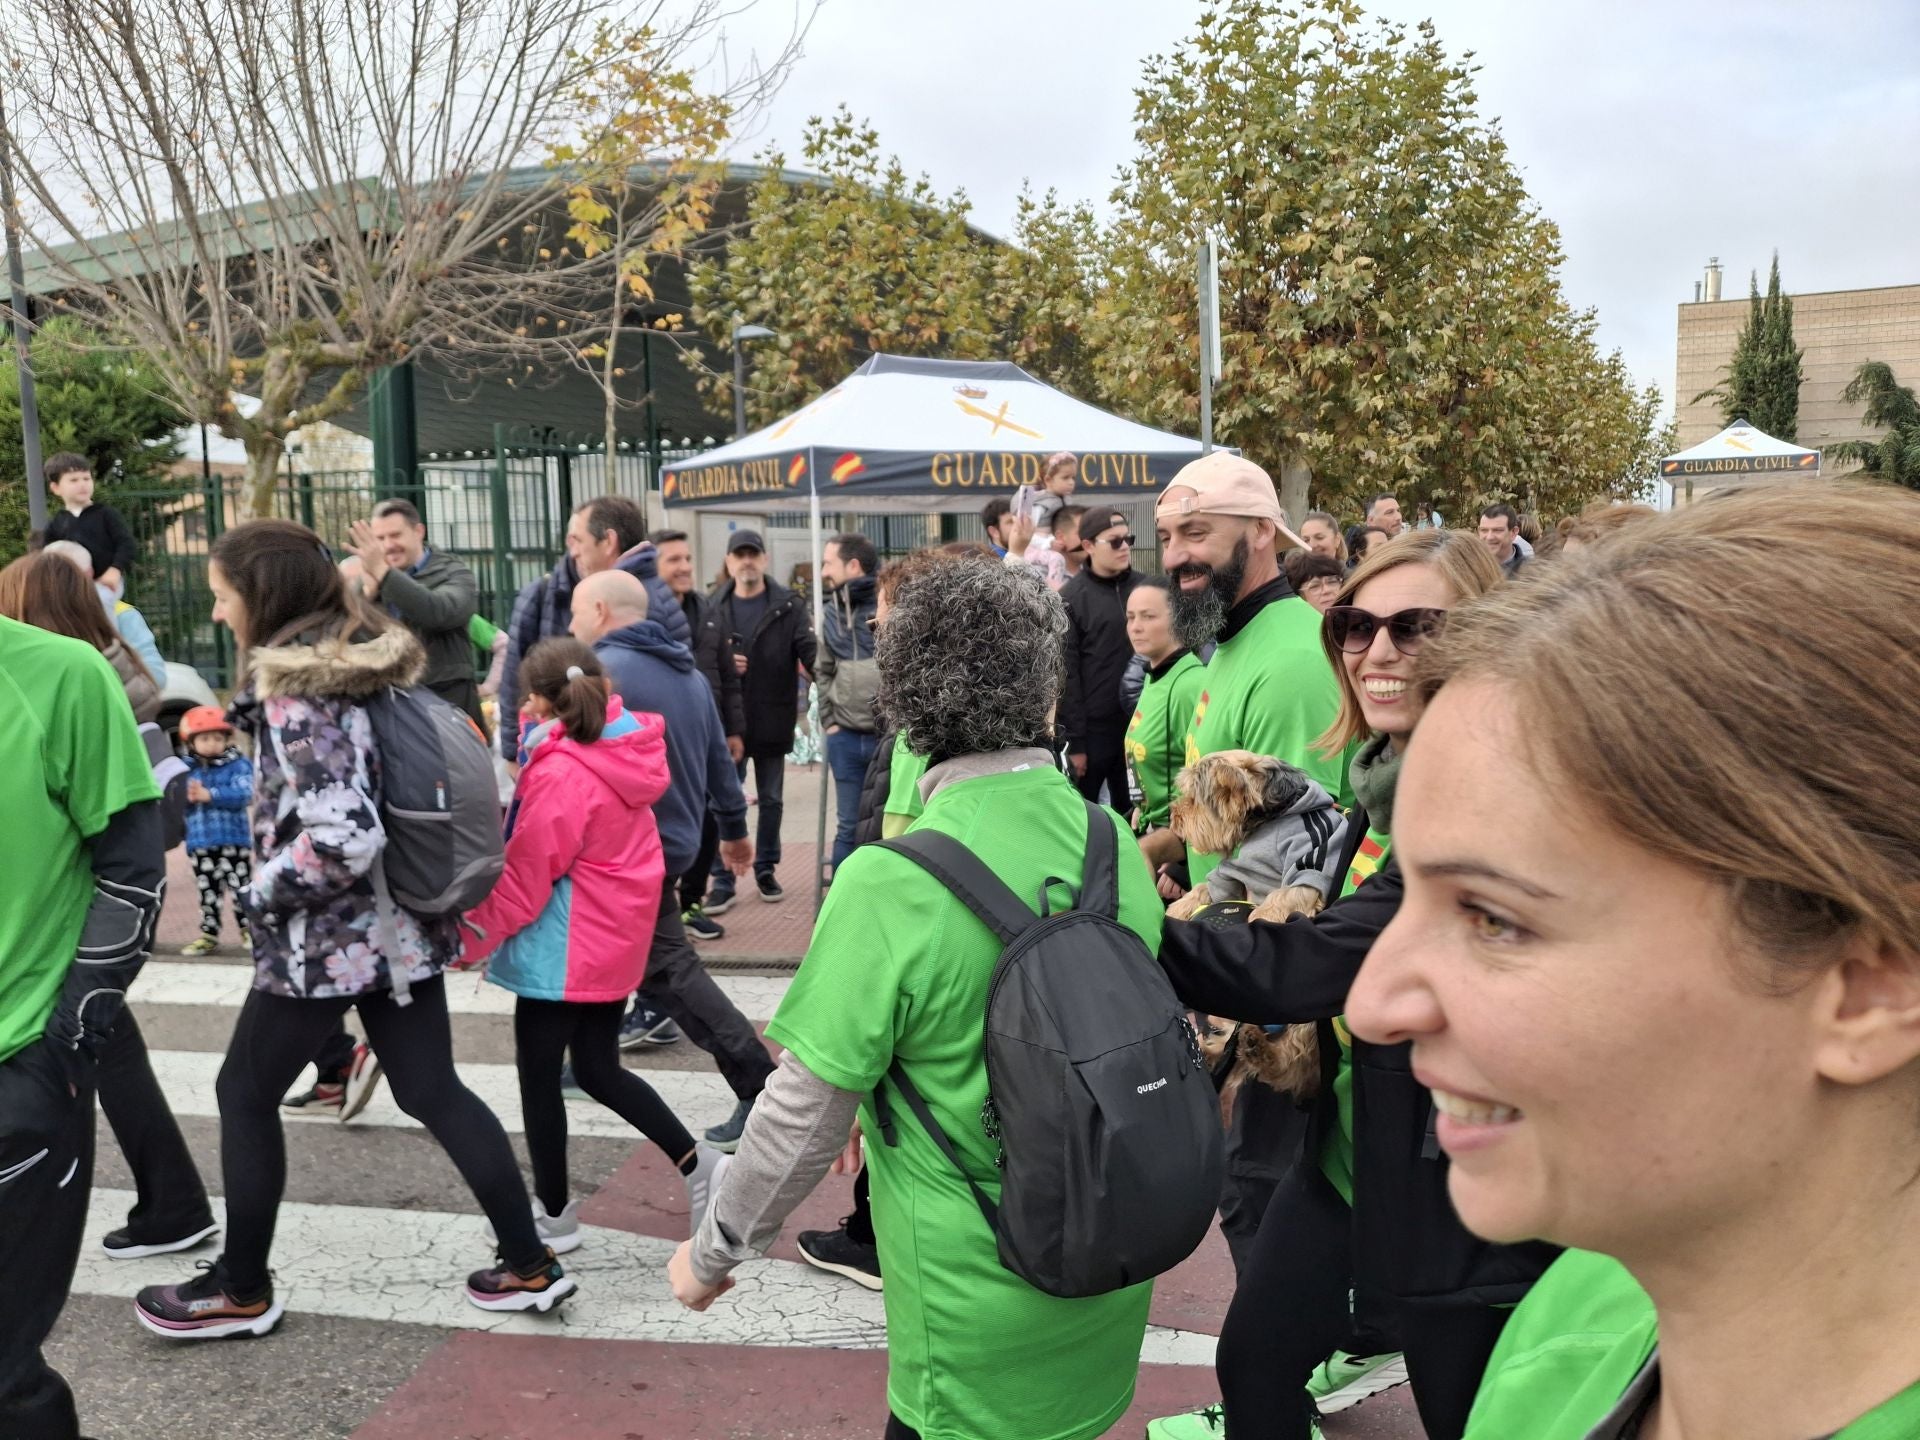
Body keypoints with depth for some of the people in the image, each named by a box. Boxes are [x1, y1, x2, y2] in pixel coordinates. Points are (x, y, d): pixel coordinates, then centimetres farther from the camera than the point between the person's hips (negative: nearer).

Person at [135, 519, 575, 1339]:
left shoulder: (293, 692, -20)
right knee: (433, 1091, 13)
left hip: (328, 939, -8)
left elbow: (344, 836, -27)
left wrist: (265, 894, -12)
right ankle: (530, 1265, 17)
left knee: (244, 1094, 12)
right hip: (405, 922, 8)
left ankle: (241, 1291, 27)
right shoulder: (370, 659, 6)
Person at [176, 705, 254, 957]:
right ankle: (209, 934, 20)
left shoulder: (238, 765, -3)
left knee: (241, 888, 0)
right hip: (199, 843, 4)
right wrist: (186, 797, -20)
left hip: (233, 840, -4)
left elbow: (243, 794, -17)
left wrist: (209, 795, -26)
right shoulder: (186, 770, 8)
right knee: (207, 891, 12)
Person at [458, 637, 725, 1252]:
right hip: (616, 937, 9)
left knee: (538, 1074, 8)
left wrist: (471, 939, -7)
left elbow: (524, 876, -17)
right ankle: (697, 1165, 17)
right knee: (598, 1069, 19)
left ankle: (554, 1214, 21)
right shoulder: (623, 747, -1)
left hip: (565, 946, -9)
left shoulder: (560, 774, -22)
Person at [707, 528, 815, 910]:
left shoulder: (789, 606, -3)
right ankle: (722, 880, 13)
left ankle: (766, 870, 30)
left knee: (771, 800, 14)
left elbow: (809, 650, -13)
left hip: (772, 722, 0)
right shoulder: (713, 607, 1)